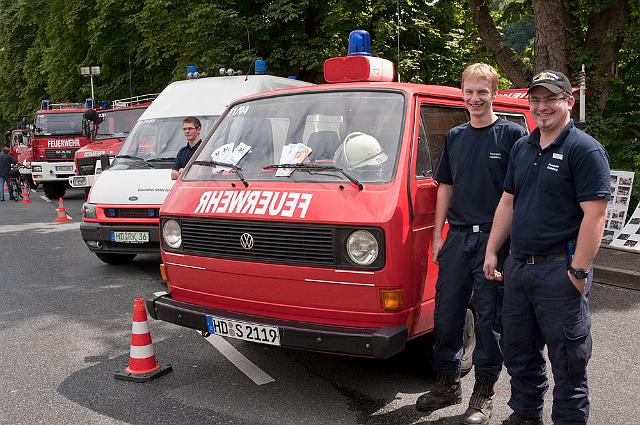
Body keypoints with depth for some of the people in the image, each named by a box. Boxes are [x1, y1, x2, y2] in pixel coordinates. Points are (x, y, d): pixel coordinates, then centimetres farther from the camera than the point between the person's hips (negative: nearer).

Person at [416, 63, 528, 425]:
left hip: (494, 239, -5)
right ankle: (449, 383, 26)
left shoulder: (512, 135, -3)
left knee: (489, 317, 3)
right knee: (447, 313, 9)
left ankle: (484, 392, 16)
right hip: (457, 238, 5)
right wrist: (438, 235, 11)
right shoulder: (455, 137, 13)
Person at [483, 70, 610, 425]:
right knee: (518, 352, 19)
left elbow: (595, 214, -16)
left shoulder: (585, 149, -10)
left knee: (568, 361, 3)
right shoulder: (522, 148, 13)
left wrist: (578, 271, -20)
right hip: (517, 266, 8)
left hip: (559, 269, -7)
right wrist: (492, 251, 12)